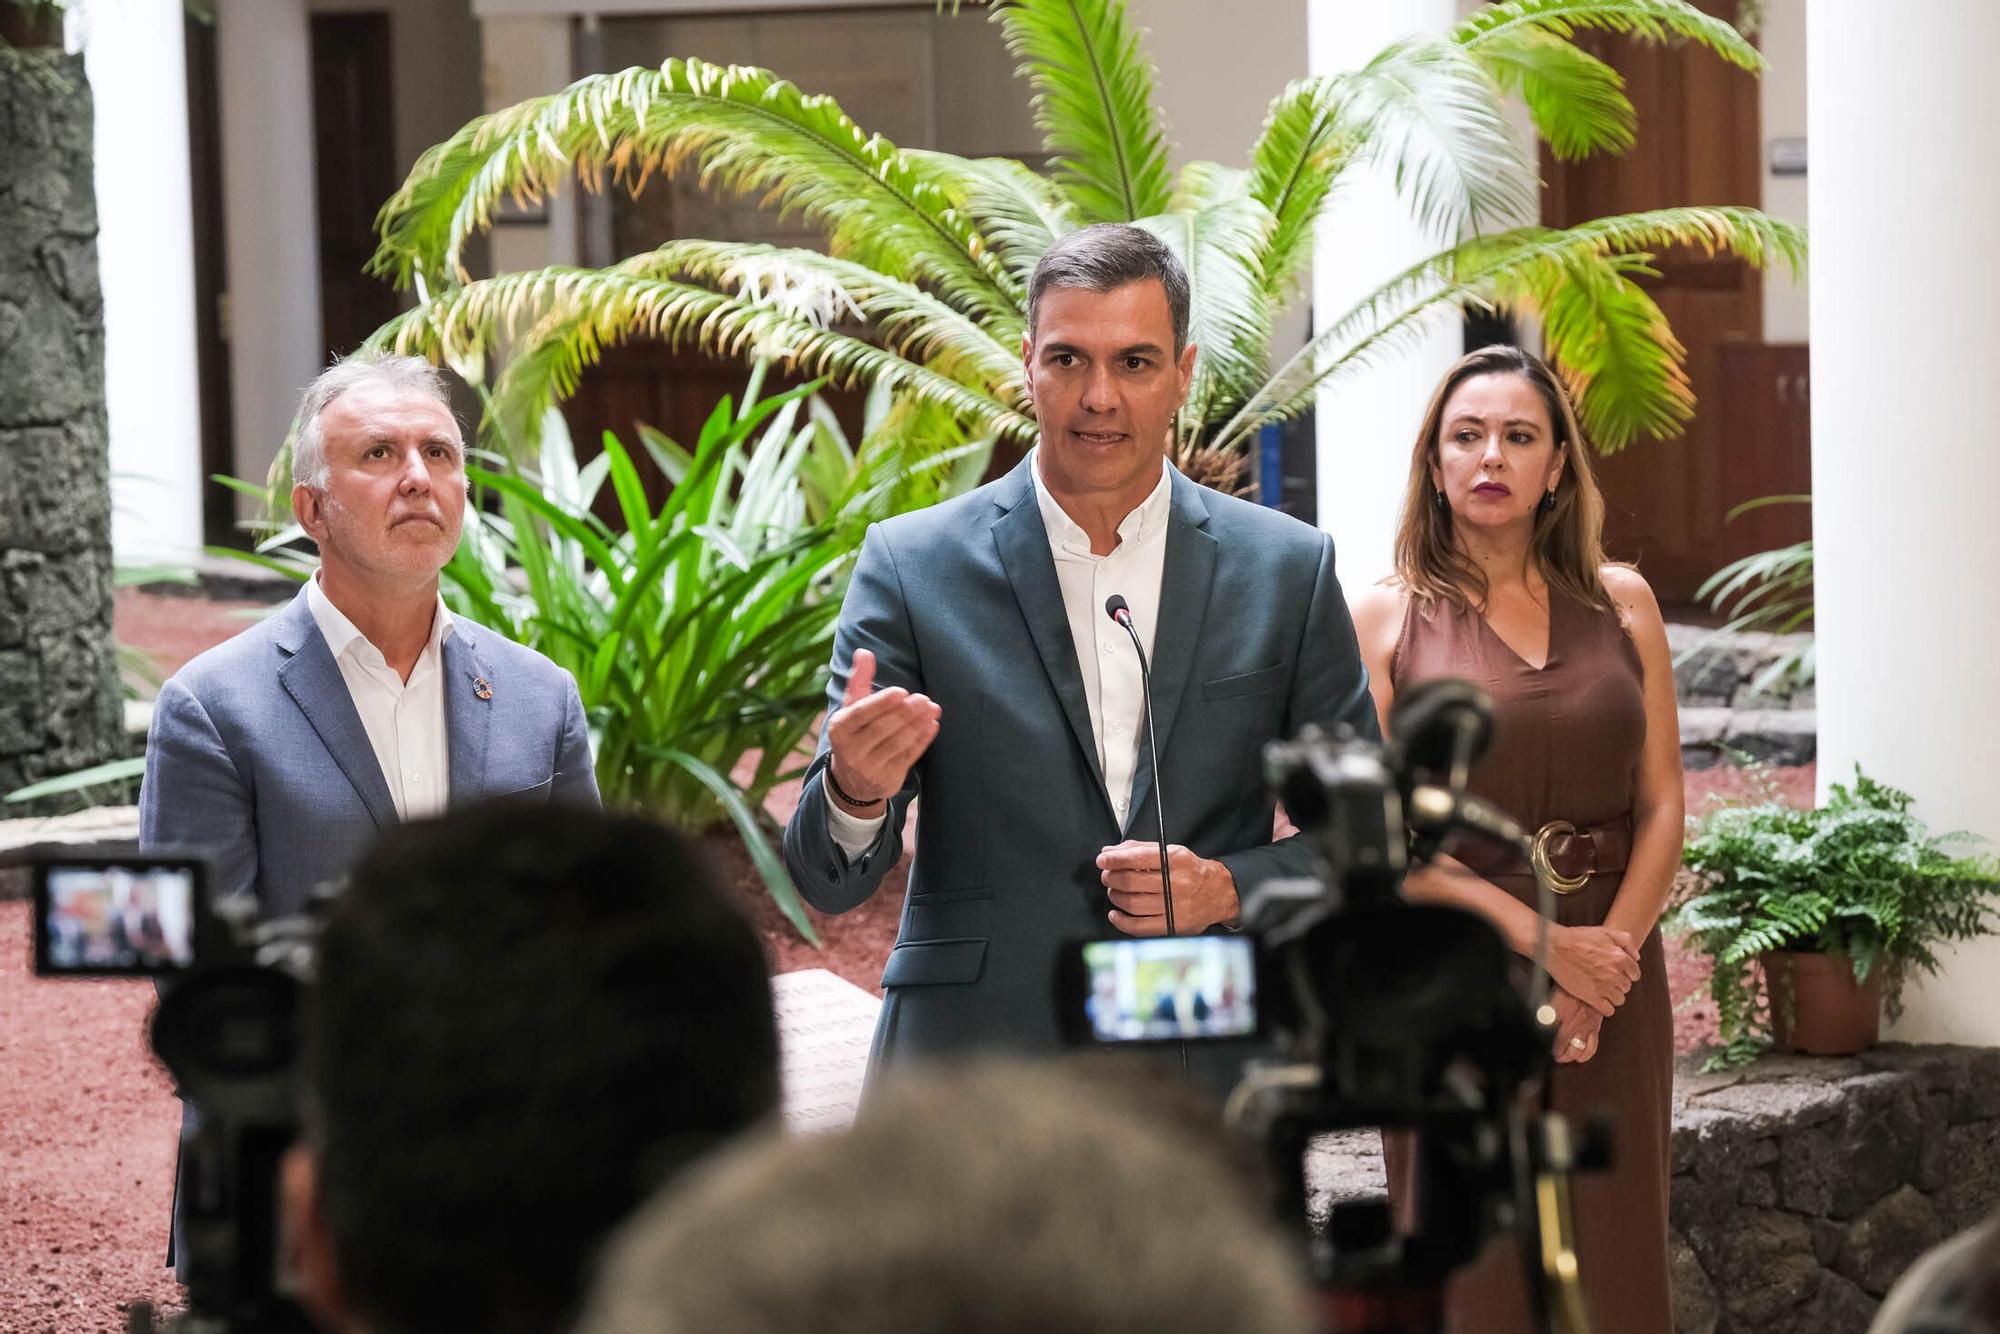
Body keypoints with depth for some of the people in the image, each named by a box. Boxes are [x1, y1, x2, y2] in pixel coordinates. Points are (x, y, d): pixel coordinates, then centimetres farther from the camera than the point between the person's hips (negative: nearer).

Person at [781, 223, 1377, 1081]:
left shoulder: (1288, 571, 6)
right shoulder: (913, 567, 1)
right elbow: (827, 881, -2)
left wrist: (1228, 889, -7)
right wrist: (855, 789, -25)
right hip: (969, 1088, -1)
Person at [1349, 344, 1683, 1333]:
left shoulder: (1621, 603, 8)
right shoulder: (1389, 618, 0)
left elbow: (1662, 805, 5)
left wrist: (1607, 961, -9)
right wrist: (1543, 940, -13)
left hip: (1612, 971, 3)